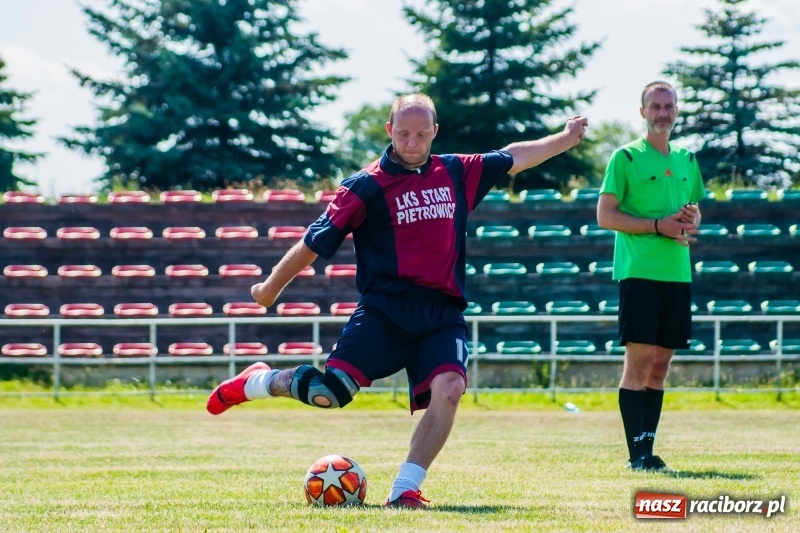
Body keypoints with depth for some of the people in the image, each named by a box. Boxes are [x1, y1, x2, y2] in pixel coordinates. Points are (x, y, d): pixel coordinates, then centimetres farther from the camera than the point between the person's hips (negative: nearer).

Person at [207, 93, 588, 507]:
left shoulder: (457, 174, 14)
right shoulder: (366, 186, -1)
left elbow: (513, 158, 30)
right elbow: (314, 244, 3)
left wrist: (566, 139, 36)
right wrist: (270, 288, 9)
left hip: (443, 314, 4)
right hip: (386, 306, -4)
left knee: (449, 389, -24)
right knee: (331, 392, -18)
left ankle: (404, 489, -17)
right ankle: (257, 382, 13)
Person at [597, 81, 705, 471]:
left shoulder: (686, 160, 16)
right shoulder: (626, 158, -1)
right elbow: (605, 215, -6)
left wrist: (692, 217, 0)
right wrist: (658, 225, -15)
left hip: (678, 274, 6)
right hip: (639, 272, -6)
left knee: (660, 364, 6)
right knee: (639, 359, -9)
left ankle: (647, 449, 10)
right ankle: (637, 452, -8)